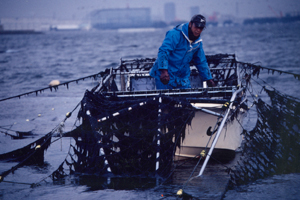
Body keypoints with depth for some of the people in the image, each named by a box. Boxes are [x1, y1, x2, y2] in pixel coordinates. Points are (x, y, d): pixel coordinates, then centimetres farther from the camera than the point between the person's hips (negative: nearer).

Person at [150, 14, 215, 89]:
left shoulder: (198, 42, 9)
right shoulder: (175, 34, -15)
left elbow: (201, 62, 21)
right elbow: (163, 51, -25)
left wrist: (209, 79, 20)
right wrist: (164, 71, -37)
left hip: (183, 77, 7)